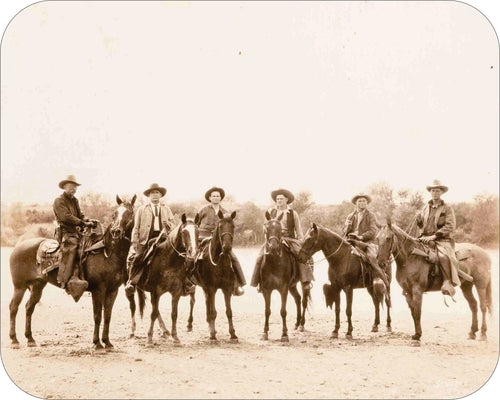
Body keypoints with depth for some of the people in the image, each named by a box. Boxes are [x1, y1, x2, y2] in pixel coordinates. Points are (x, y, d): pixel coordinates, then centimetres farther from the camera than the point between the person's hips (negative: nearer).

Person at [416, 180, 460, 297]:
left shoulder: (447, 208, 0)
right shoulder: (426, 207, 15)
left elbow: (450, 226, -9)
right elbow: (421, 225, 22)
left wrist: (434, 236, -16)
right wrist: (418, 220, -3)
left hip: (442, 239, -5)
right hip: (425, 238, 5)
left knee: (444, 256, -34)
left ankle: (448, 283, -29)